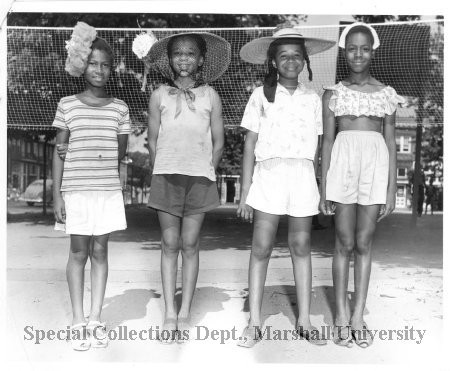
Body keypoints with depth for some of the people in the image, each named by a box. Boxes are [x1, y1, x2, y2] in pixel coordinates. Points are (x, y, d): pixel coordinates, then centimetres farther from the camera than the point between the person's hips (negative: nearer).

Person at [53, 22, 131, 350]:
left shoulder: (119, 108, 5)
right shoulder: (67, 105, 1)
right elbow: (60, 152, 0)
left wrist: (98, 157, -1)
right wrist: (57, 195, -4)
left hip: (108, 190, 1)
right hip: (75, 190, -1)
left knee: (100, 251, 6)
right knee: (79, 252, 5)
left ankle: (96, 319, 15)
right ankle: (78, 321, 15)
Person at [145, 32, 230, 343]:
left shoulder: (210, 96, 5)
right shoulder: (160, 96, 5)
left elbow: (218, 142, 7)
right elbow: (153, 140, 9)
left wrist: (206, 173, 5)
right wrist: (163, 171, 6)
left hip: (200, 177, 0)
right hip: (166, 177, 0)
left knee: (190, 245, 3)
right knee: (170, 244, 3)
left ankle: (185, 312, 12)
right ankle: (170, 313, 10)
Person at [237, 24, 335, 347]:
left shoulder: (312, 99, 11)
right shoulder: (261, 95, 4)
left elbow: (315, 149, 12)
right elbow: (250, 145, 2)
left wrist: (320, 190, 6)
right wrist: (245, 193, -2)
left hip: (303, 177, 2)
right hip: (269, 174, -2)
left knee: (301, 247, 7)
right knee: (261, 248, -1)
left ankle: (304, 320, 18)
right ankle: (255, 323, 8)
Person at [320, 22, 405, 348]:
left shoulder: (386, 94, 10)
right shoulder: (333, 93, 7)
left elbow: (391, 143, 8)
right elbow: (327, 140, 5)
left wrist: (392, 189, 3)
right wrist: (323, 188, 1)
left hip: (376, 165, 1)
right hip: (343, 163, -1)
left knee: (364, 244, 5)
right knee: (344, 243, 3)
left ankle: (358, 315, 15)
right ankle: (342, 314, 13)